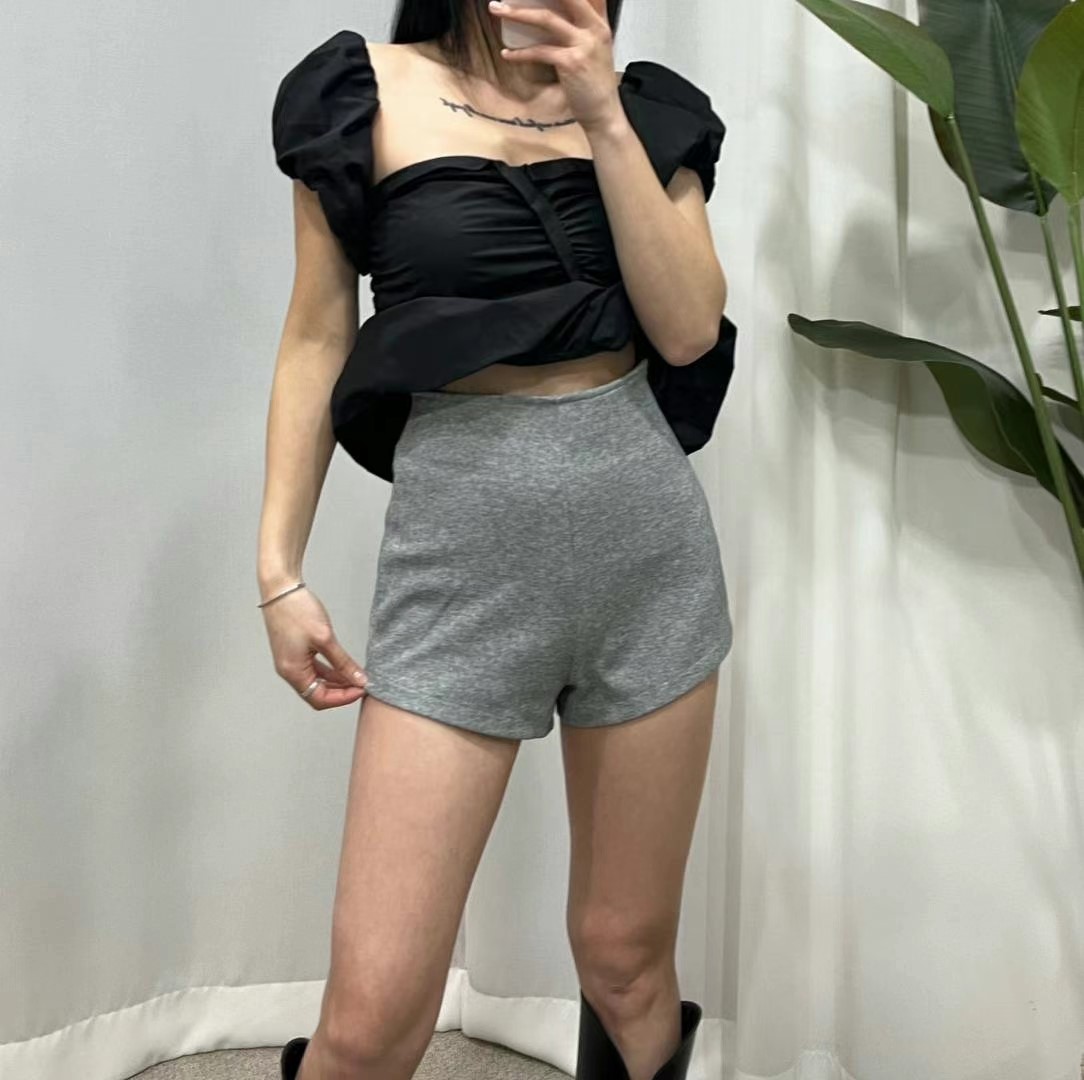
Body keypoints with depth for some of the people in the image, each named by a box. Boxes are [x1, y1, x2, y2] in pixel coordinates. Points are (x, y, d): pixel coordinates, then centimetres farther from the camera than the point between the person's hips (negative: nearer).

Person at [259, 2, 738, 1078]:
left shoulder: (651, 107, 9)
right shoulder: (368, 91, 3)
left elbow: (688, 331, -4)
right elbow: (316, 340, 5)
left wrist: (604, 116, -9)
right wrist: (280, 565, 0)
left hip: (650, 529, 3)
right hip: (459, 540, -2)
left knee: (626, 958, 10)